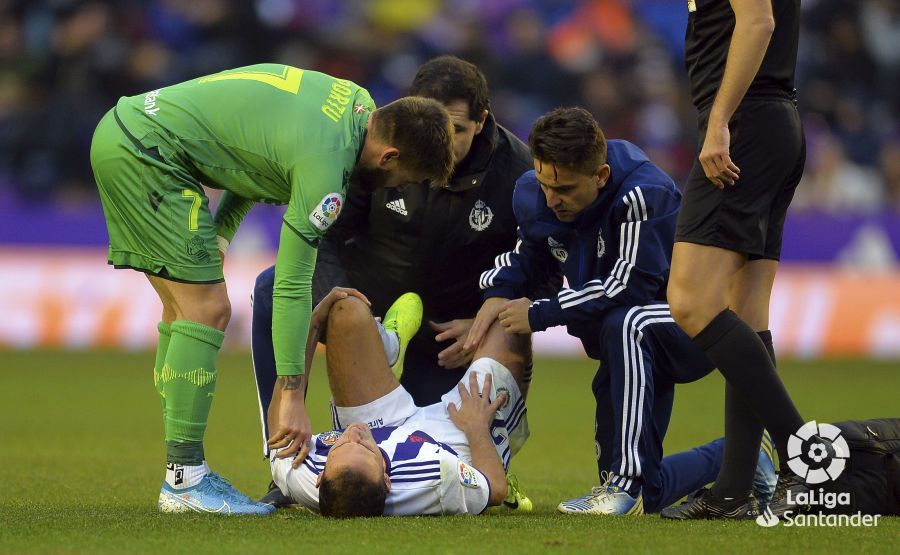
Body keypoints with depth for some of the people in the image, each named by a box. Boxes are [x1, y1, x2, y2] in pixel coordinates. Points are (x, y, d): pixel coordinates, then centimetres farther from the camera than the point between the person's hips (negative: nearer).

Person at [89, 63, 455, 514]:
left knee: (184, 311, 12)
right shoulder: (326, 165, -21)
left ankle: (183, 473, 14)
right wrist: (292, 395, -15)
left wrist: (220, 232, 11)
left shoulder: (355, 101, 6)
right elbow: (292, 285, -18)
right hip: (145, 149, -10)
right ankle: (184, 481, -10)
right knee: (207, 309, -10)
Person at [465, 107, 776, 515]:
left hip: (691, 328, -8)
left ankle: (627, 482, -38)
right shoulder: (534, 195, -7)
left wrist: (540, 314, -26)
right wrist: (496, 293, -10)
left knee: (624, 323, -42)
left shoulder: (641, 194, -29)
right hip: (630, 352, 8)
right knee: (644, 498, 5)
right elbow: (527, 253, 12)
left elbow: (631, 286, -32)